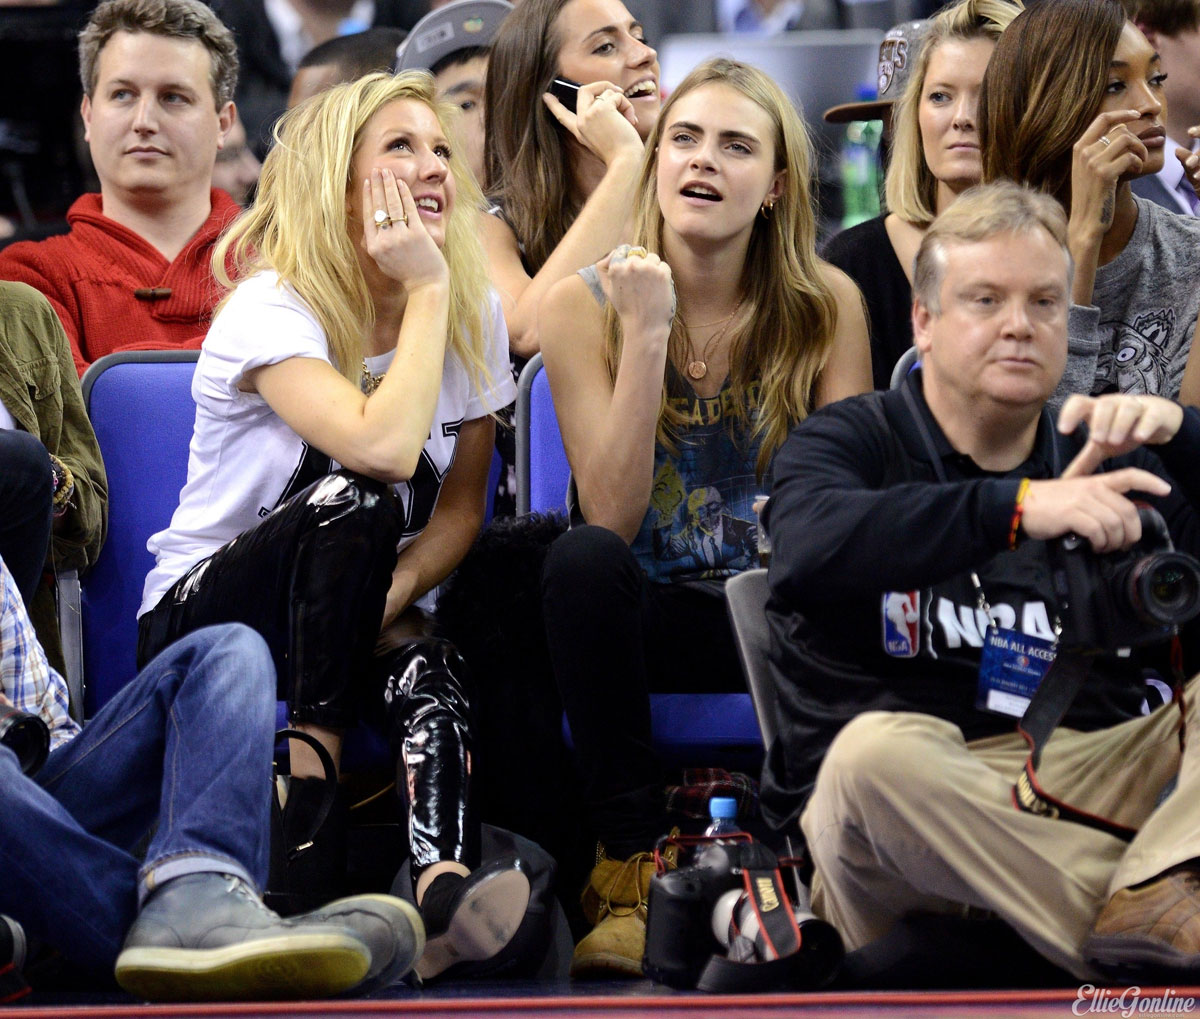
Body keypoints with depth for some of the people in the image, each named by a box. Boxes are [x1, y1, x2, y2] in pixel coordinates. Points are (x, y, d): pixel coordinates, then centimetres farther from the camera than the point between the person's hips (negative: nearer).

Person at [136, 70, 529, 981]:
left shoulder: (475, 317, 3)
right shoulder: (271, 309, -16)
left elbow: (461, 507, 2)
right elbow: (384, 448, -34)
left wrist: (393, 590, -19)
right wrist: (426, 289, -23)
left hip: (353, 621, 4)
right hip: (199, 616, -4)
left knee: (431, 667, -33)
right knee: (360, 496, -35)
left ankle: (444, 889, -58)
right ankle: (306, 839, -35)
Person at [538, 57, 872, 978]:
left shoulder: (827, 305, -4)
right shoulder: (586, 305, -6)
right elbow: (612, 516, -15)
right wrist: (648, 335, -23)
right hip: (651, 614, 0)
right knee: (580, 558, -34)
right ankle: (633, 861, -23)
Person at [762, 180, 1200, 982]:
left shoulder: (1106, 464, 20)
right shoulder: (850, 441, 9)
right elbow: (807, 549, -17)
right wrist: (1017, 508, -26)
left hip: (1099, 798, 4)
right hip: (903, 797, -4)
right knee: (877, 751, -36)